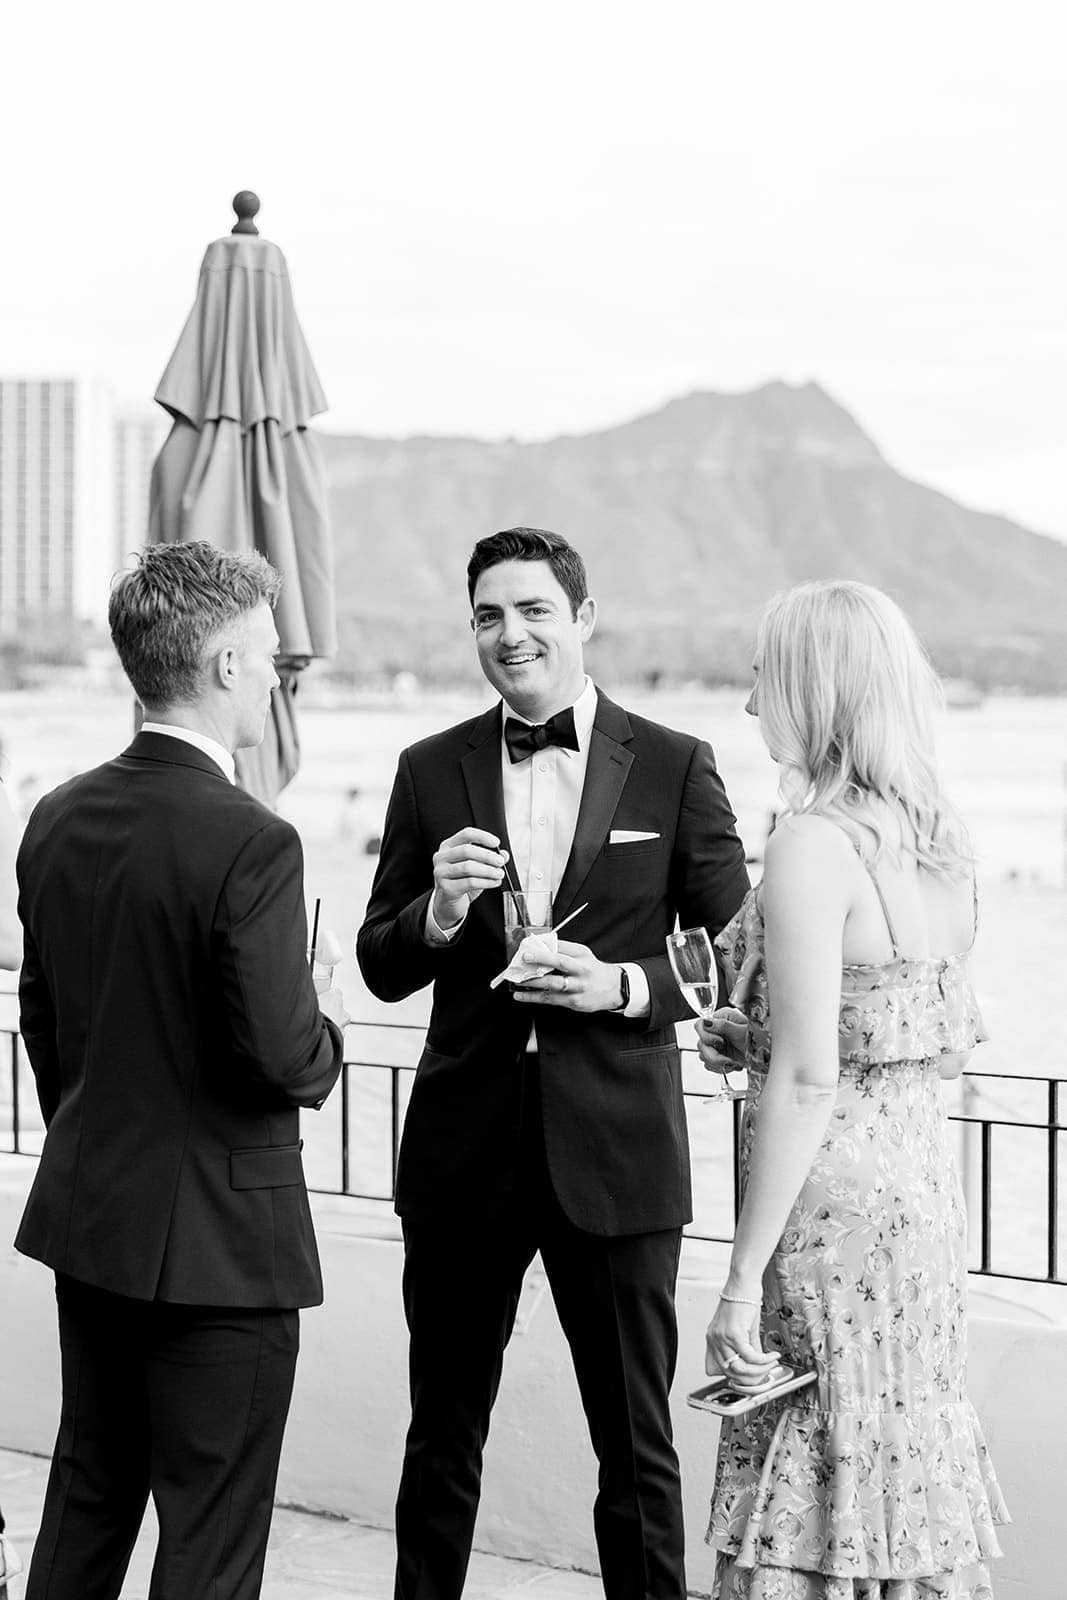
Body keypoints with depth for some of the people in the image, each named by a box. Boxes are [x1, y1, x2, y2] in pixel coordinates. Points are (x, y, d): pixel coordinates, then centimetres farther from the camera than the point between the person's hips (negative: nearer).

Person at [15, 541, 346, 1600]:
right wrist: (326, 1031, 0)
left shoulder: (58, 819, 3)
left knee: (85, 1502, 21)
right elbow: (282, 1062, -22)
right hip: (216, 1238, -7)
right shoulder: (250, 846, -21)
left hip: (85, 1222, 7)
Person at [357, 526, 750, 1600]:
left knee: (636, 1443, 8)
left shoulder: (674, 768, 0)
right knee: (442, 1438, 14)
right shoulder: (431, 772, 5)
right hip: (466, 1142, 2)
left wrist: (622, 984, -15)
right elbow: (380, 968, 7)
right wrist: (438, 912, -14)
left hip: (616, 1148, -2)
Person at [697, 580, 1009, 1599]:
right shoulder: (942, 843, 7)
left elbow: (809, 1080, -21)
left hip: (832, 1204, -8)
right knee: (908, 1479, 17)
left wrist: (743, 1277, -17)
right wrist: (761, 1038, 13)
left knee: (811, 1515, 2)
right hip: (926, 1191, 8)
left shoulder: (813, 844, -17)